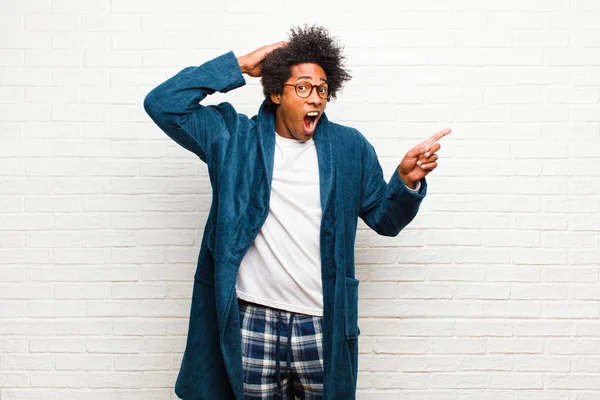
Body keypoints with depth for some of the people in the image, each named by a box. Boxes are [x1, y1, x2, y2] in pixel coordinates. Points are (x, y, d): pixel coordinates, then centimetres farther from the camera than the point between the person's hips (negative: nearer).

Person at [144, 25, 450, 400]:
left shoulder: (350, 147, 3)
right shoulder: (235, 137, 1)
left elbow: (385, 218, 10)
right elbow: (163, 103, -5)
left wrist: (408, 180, -12)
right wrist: (239, 66, -7)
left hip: (323, 323, 1)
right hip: (252, 319, -1)